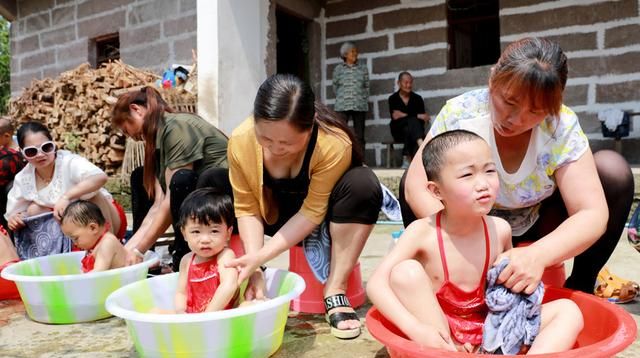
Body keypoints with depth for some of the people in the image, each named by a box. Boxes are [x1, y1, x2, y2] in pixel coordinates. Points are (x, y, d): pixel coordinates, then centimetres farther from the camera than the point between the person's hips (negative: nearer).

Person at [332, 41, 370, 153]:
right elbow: (335, 86, 11)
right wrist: (342, 98, 12)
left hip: (359, 106, 1)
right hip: (342, 106, -1)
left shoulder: (363, 68, 10)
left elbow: (366, 86, 11)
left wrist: (364, 100, 5)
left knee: (359, 136, 2)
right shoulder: (338, 69, 6)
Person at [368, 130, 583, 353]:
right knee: (406, 271, -27)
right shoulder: (423, 232, -16)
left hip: (489, 334, 4)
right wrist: (416, 329, -33)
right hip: (439, 332, -3)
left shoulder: (500, 230, -6)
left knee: (568, 311, -9)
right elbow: (376, 284, -22)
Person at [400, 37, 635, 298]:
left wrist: (539, 255, -48)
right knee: (411, 178, -26)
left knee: (613, 169, -22)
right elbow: (416, 187, -30)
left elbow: (592, 213, -29)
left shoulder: (562, 126, -24)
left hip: (539, 224, 1)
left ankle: (581, 285, -5)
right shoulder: (459, 114, -26)